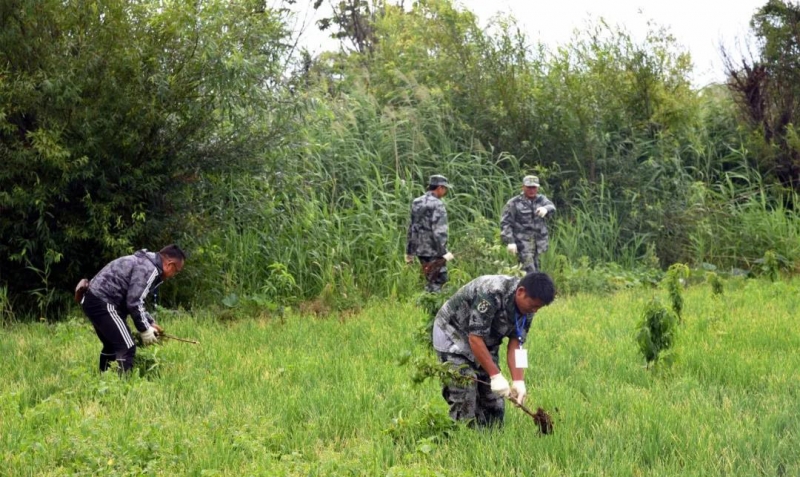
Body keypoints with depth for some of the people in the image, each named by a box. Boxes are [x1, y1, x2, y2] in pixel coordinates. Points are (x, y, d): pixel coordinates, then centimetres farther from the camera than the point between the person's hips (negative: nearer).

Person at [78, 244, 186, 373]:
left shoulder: (144, 262, 19)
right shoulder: (149, 269, -14)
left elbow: (135, 299, 25)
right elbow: (134, 302, -18)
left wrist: (150, 322, 19)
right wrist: (144, 330, -8)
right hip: (103, 303, -11)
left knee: (112, 346, 23)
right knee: (127, 348, -11)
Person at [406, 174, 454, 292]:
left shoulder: (416, 203, 11)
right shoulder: (437, 204, -13)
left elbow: (412, 228, 15)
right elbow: (439, 231, -20)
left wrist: (409, 252, 20)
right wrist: (444, 252, -19)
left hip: (420, 249, 8)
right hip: (434, 251, -8)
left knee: (431, 281, 16)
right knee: (438, 280, -2)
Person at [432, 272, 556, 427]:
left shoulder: (527, 309, -10)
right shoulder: (492, 293, -35)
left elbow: (516, 345, -8)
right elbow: (475, 338, -32)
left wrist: (518, 381, -20)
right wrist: (496, 375, -30)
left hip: (485, 342, 8)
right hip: (453, 333, -8)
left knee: (494, 406, 2)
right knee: (465, 401, -18)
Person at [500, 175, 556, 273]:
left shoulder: (541, 199, 10)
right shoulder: (514, 203, -1)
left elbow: (551, 207, -12)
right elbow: (505, 223, -3)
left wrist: (546, 208, -37)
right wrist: (510, 242, -13)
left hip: (538, 243, 5)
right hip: (522, 243, -5)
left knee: (536, 271, 12)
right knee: (530, 272, -14)